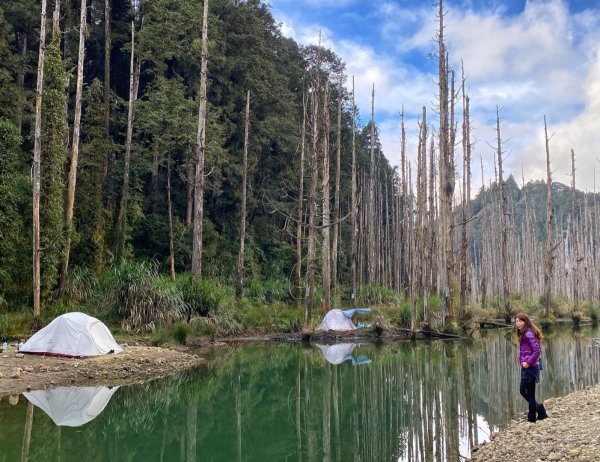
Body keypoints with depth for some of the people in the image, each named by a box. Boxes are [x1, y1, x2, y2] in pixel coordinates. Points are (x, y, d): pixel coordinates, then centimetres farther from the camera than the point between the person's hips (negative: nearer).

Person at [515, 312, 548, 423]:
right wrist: (522, 361, 9)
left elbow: (537, 350, -25)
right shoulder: (523, 334, 11)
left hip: (530, 368, -10)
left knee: (530, 393, 2)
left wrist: (528, 362, -20)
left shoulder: (528, 334, -17)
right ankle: (540, 409, 29)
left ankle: (532, 419, 13)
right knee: (523, 391, 18)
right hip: (526, 367, 10)